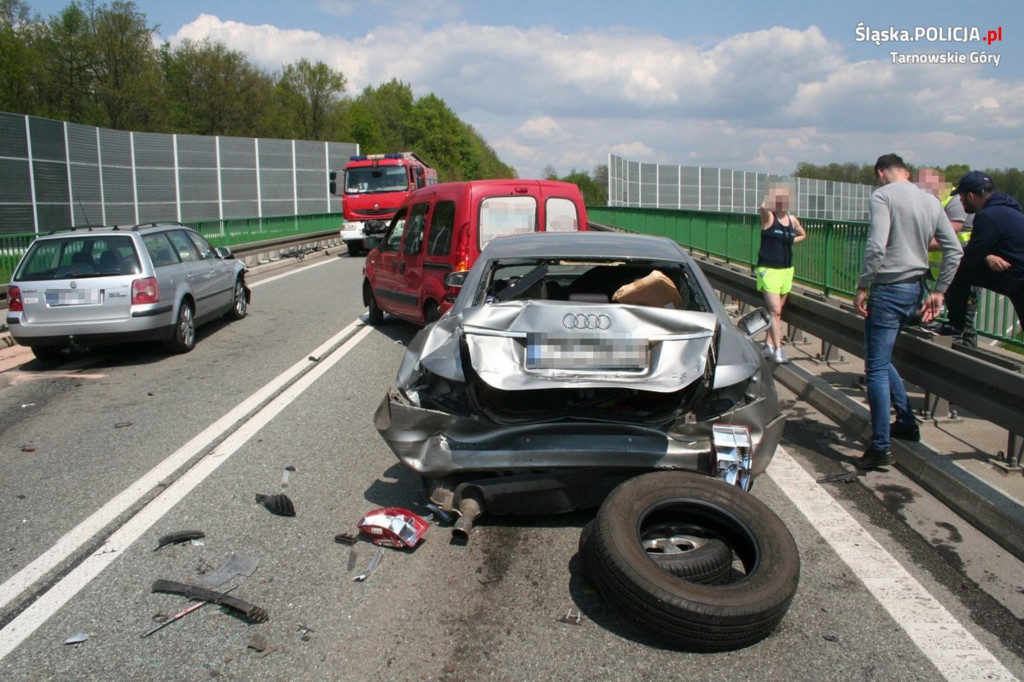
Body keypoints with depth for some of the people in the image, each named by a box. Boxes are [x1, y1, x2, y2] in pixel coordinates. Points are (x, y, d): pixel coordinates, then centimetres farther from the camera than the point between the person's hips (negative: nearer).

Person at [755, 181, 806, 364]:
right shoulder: (768, 217, -7)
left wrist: (789, 242, 10)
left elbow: (802, 235, 27)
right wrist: (772, 193, -19)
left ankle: (768, 345, 25)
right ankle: (778, 350, -12)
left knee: (777, 311, 13)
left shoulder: (792, 219, 8)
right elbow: (764, 207, -32)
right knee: (775, 310, -13)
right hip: (769, 270, -6)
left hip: (786, 270, 6)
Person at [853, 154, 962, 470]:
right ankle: (907, 423, 27)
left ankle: (880, 447, -1)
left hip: (889, 289, -8)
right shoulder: (931, 201, 13)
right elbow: (955, 250, 12)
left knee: (876, 367, -3)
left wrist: (862, 286, -14)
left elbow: (876, 245, -21)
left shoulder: (883, 195, -8)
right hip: (916, 290, 8)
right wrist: (939, 291, 14)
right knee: (882, 360, 23)